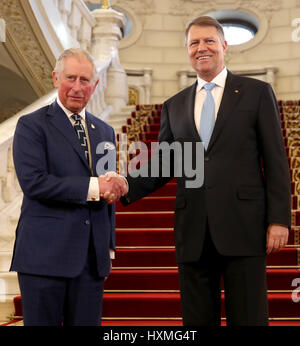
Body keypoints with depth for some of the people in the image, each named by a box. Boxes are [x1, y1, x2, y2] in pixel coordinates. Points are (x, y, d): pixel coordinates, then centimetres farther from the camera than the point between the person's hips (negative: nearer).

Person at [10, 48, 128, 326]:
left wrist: (109, 246, 18)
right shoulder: (31, 125, -2)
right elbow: (33, 182, -16)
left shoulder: (104, 131, 16)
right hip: (44, 254, -5)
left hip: (92, 257, 5)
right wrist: (92, 186, -17)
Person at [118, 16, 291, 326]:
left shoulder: (257, 92, 6)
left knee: (248, 318, -1)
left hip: (242, 228, -3)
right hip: (193, 233, 3)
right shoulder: (174, 106, 15)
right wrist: (126, 187, -7)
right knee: (197, 320, 9)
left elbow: (275, 161, 2)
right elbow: (162, 167, 11)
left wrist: (279, 219, -6)